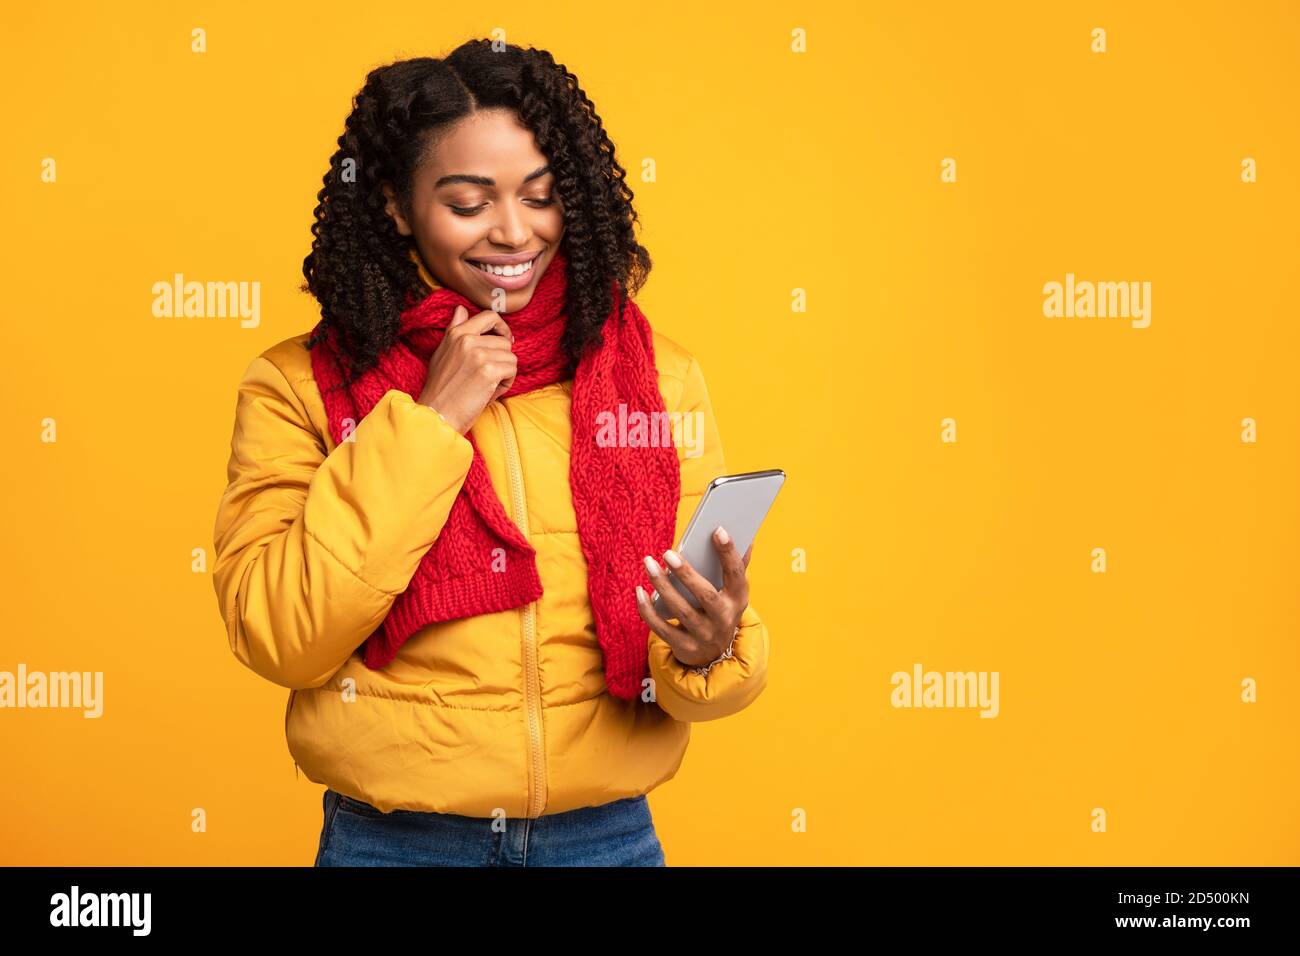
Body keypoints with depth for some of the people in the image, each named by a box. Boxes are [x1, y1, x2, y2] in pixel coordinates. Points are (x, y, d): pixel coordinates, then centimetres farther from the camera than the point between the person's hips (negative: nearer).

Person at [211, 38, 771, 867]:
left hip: (609, 835, 2)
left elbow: (716, 645, -1)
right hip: (389, 840, -1)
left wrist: (710, 649, -24)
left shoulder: (660, 376, -3)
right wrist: (426, 424, -17)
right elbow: (278, 639, -15)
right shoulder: (301, 386, -6)